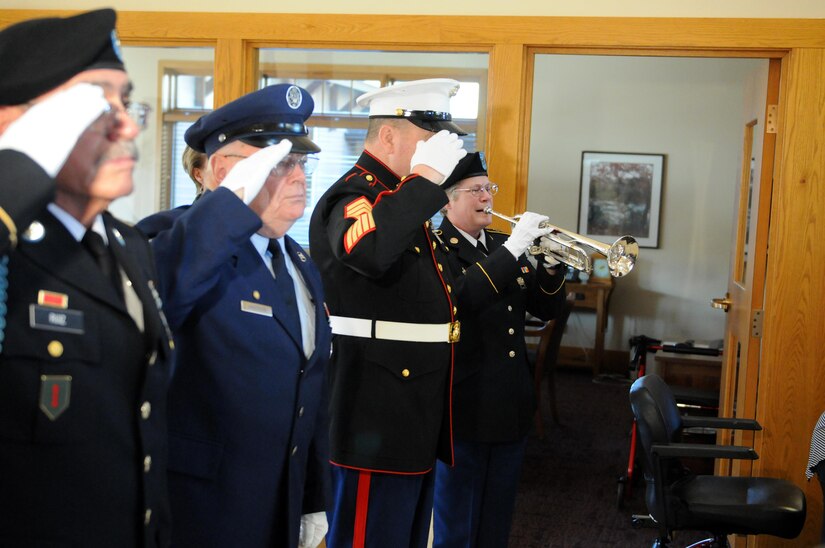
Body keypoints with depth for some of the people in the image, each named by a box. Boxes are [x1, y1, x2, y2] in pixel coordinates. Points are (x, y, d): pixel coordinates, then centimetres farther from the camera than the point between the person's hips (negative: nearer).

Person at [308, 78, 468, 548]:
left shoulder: (405, 198, 18)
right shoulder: (354, 194, -13)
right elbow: (366, 250, -39)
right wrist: (427, 174, -31)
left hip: (418, 413, 10)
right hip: (378, 413, -10)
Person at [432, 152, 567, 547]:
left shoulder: (503, 246, 11)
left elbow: (545, 309, 10)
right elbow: (460, 298, -30)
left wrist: (550, 265, -8)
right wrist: (513, 248, -28)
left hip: (512, 406, 7)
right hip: (464, 409, -7)